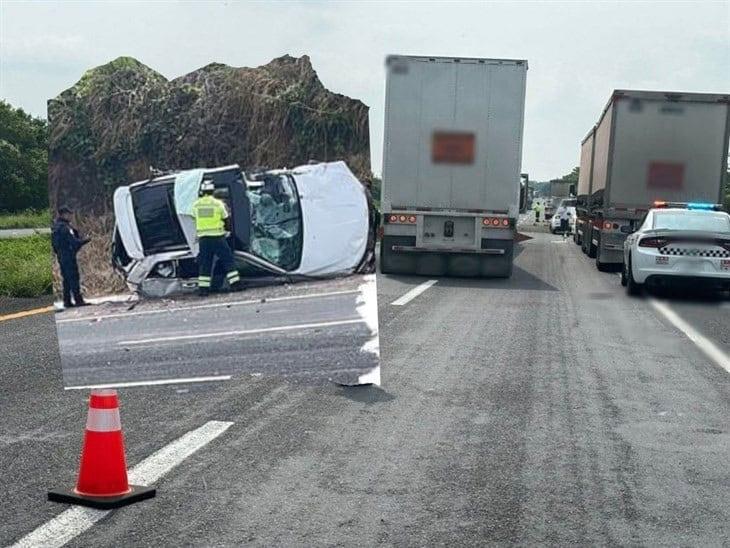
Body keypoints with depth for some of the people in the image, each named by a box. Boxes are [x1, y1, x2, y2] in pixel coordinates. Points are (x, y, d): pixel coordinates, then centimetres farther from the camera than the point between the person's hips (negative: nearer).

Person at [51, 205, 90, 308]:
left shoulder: (55, 226, 14)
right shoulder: (64, 227, -17)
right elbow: (74, 242, -20)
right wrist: (86, 240, -6)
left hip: (61, 256, 9)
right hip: (68, 256, -9)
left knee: (66, 279, 12)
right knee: (74, 278, -7)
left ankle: (67, 301, 13)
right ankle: (78, 300, -8)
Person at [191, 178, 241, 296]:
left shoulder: (196, 205, 2)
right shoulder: (218, 203, -5)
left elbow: (196, 219, 12)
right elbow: (226, 219, 4)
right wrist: (226, 229, 23)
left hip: (203, 238, 3)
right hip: (217, 237, -3)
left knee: (204, 263, 8)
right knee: (227, 260, 6)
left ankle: (203, 287, 5)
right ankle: (235, 282, 4)